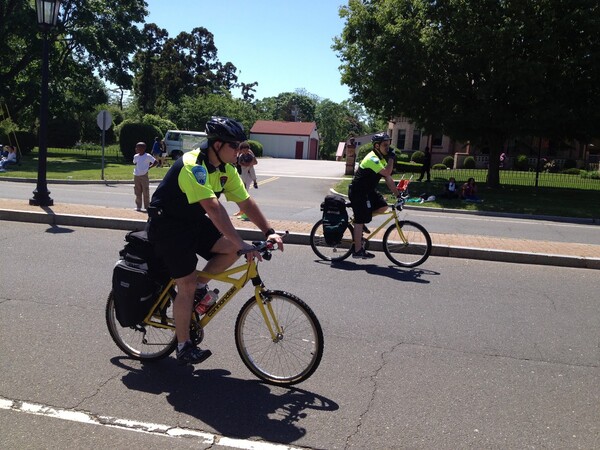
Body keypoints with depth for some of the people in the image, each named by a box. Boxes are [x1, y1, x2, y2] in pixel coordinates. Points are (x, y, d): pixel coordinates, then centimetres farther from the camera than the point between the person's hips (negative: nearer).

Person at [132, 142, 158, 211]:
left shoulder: (148, 156, -8)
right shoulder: (135, 156, 9)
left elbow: (156, 162, -7)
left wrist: (149, 167, -9)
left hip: (144, 176, -5)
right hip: (136, 176, 5)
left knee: (146, 192, -1)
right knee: (137, 192, 7)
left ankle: (147, 206, 7)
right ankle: (138, 206, 15)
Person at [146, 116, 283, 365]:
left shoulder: (226, 169, -3)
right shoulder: (193, 166, -29)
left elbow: (246, 202, -3)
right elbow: (214, 208, -40)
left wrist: (269, 231, -13)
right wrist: (241, 243, -44)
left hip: (194, 221, 8)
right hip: (167, 225, -8)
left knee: (230, 249, -13)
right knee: (187, 285, -7)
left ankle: (200, 286, 10)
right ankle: (183, 347, 8)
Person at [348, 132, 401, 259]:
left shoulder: (381, 159, 10)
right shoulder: (372, 159, -21)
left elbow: (388, 179, 10)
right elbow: (387, 172, -34)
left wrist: (398, 194, 6)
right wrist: (391, 157, -23)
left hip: (368, 191, 9)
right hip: (358, 192, -9)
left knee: (383, 206, -2)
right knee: (360, 220, -6)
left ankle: (360, 223, 13)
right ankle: (357, 251, 1)